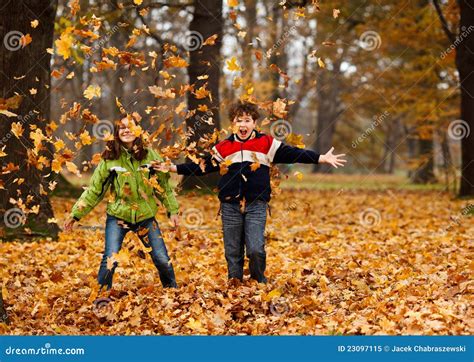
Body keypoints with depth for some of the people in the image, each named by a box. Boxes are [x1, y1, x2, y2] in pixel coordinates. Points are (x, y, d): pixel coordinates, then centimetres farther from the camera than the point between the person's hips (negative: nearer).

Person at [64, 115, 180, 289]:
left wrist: (173, 210, 5)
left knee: (162, 260, 3)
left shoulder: (150, 155, -4)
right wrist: (75, 215, -5)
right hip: (117, 216, -1)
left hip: (145, 216, 1)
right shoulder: (110, 159, -7)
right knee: (110, 260, -13)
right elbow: (94, 190, -3)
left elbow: (163, 184, 6)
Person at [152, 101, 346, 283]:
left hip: (256, 206, -2)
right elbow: (201, 167, 13)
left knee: (255, 249, -14)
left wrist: (323, 158, -5)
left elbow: (293, 154, 1)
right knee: (232, 253, 6)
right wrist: (172, 168, 7)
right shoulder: (223, 148, 9)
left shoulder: (267, 143, 4)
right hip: (230, 206, 2)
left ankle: (258, 281, 13)